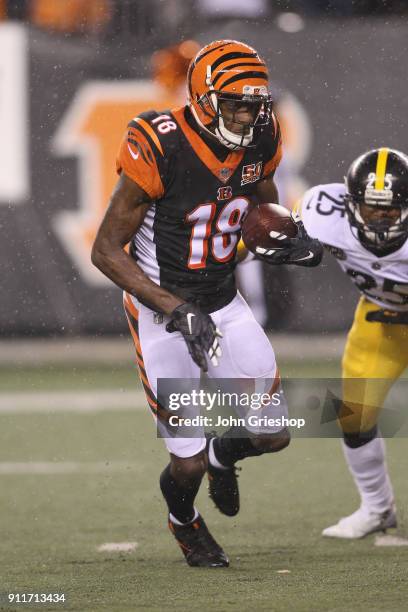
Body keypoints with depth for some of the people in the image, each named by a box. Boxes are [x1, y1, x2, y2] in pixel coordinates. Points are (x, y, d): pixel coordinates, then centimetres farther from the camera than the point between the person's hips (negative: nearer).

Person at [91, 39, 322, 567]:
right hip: (161, 314, -5)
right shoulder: (160, 151, -26)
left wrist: (287, 242, -10)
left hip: (224, 305, 5)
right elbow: (106, 251, -20)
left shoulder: (259, 140, -7)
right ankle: (183, 518, 35)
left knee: (271, 437, 1)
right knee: (189, 463, -2)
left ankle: (221, 454, 38)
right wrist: (178, 311, -26)